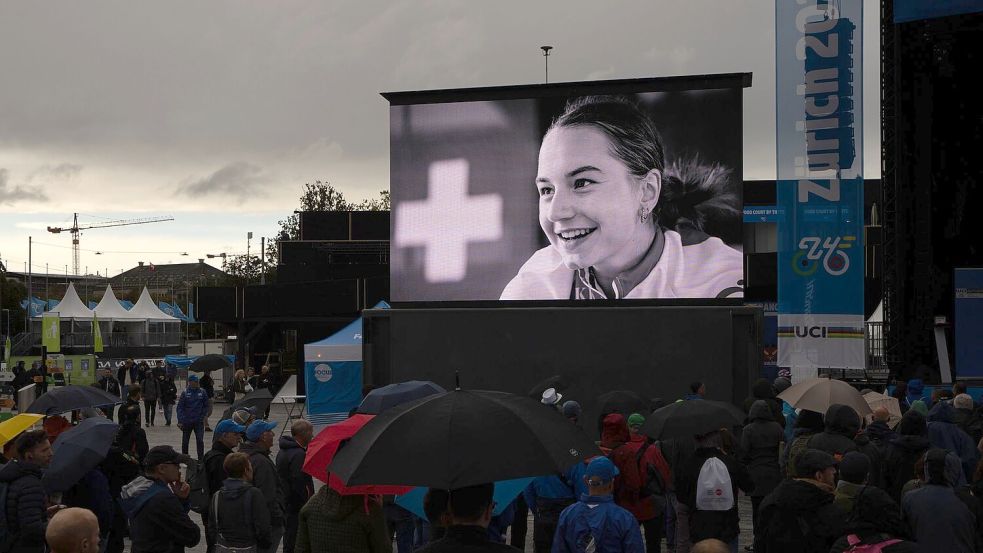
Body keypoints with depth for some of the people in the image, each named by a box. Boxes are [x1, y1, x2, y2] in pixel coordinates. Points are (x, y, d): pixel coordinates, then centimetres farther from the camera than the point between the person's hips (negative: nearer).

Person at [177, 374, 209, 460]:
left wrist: (202, 416, 0)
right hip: (187, 421, 0)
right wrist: (180, 421, -11)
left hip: (199, 422, 0)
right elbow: (180, 407, -5)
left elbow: (206, 406, 11)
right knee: (185, 441, 10)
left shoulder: (202, 392, 0)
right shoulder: (185, 393, -4)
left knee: (200, 440, -9)